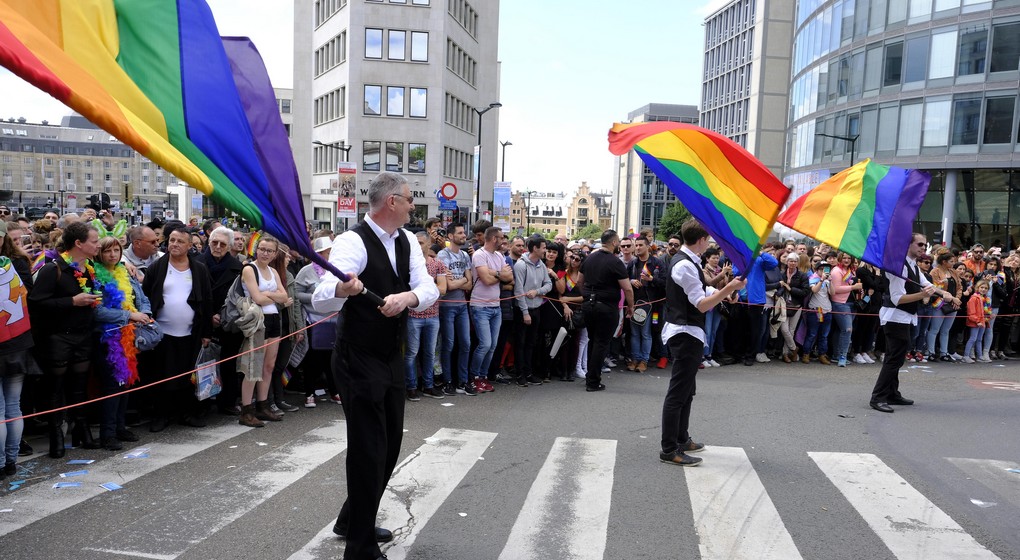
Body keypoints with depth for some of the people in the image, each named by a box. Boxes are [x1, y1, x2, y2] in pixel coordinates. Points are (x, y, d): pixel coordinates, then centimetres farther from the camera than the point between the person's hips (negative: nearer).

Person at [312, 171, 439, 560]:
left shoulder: (407, 241, 3)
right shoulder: (353, 241, -20)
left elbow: (429, 289, -8)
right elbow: (320, 301, -30)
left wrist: (407, 297, -30)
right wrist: (341, 289, -52)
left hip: (393, 357, 8)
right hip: (359, 361, -8)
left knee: (389, 445, 17)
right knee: (369, 450, -4)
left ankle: (352, 521, 37)